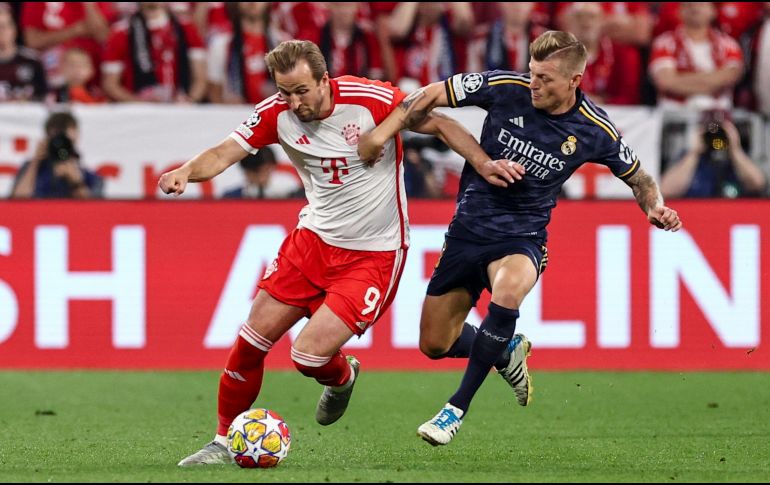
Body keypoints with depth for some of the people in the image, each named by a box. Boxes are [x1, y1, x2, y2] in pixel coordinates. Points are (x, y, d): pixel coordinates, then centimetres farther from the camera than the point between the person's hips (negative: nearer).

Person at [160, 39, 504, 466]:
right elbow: (224, 154, -10)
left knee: (308, 357, -13)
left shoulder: (371, 99, -20)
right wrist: (186, 171, -31)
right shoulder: (277, 113, -8)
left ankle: (341, 378, 24)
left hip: (373, 254, -5)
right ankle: (224, 442, 20)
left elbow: (439, 124, -11)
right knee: (251, 343, 1)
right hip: (313, 237, 5)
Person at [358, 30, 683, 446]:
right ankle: (507, 352, 41)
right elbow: (433, 95, -5)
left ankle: (457, 408, -24)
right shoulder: (504, 88, -14)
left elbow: (637, 177, 6)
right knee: (435, 344, 7)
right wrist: (383, 131, -17)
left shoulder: (594, 131, -11)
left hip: (522, 236, -3)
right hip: (468, 227, 3)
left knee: (508, 290, -38)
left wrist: (656, 208, -14)